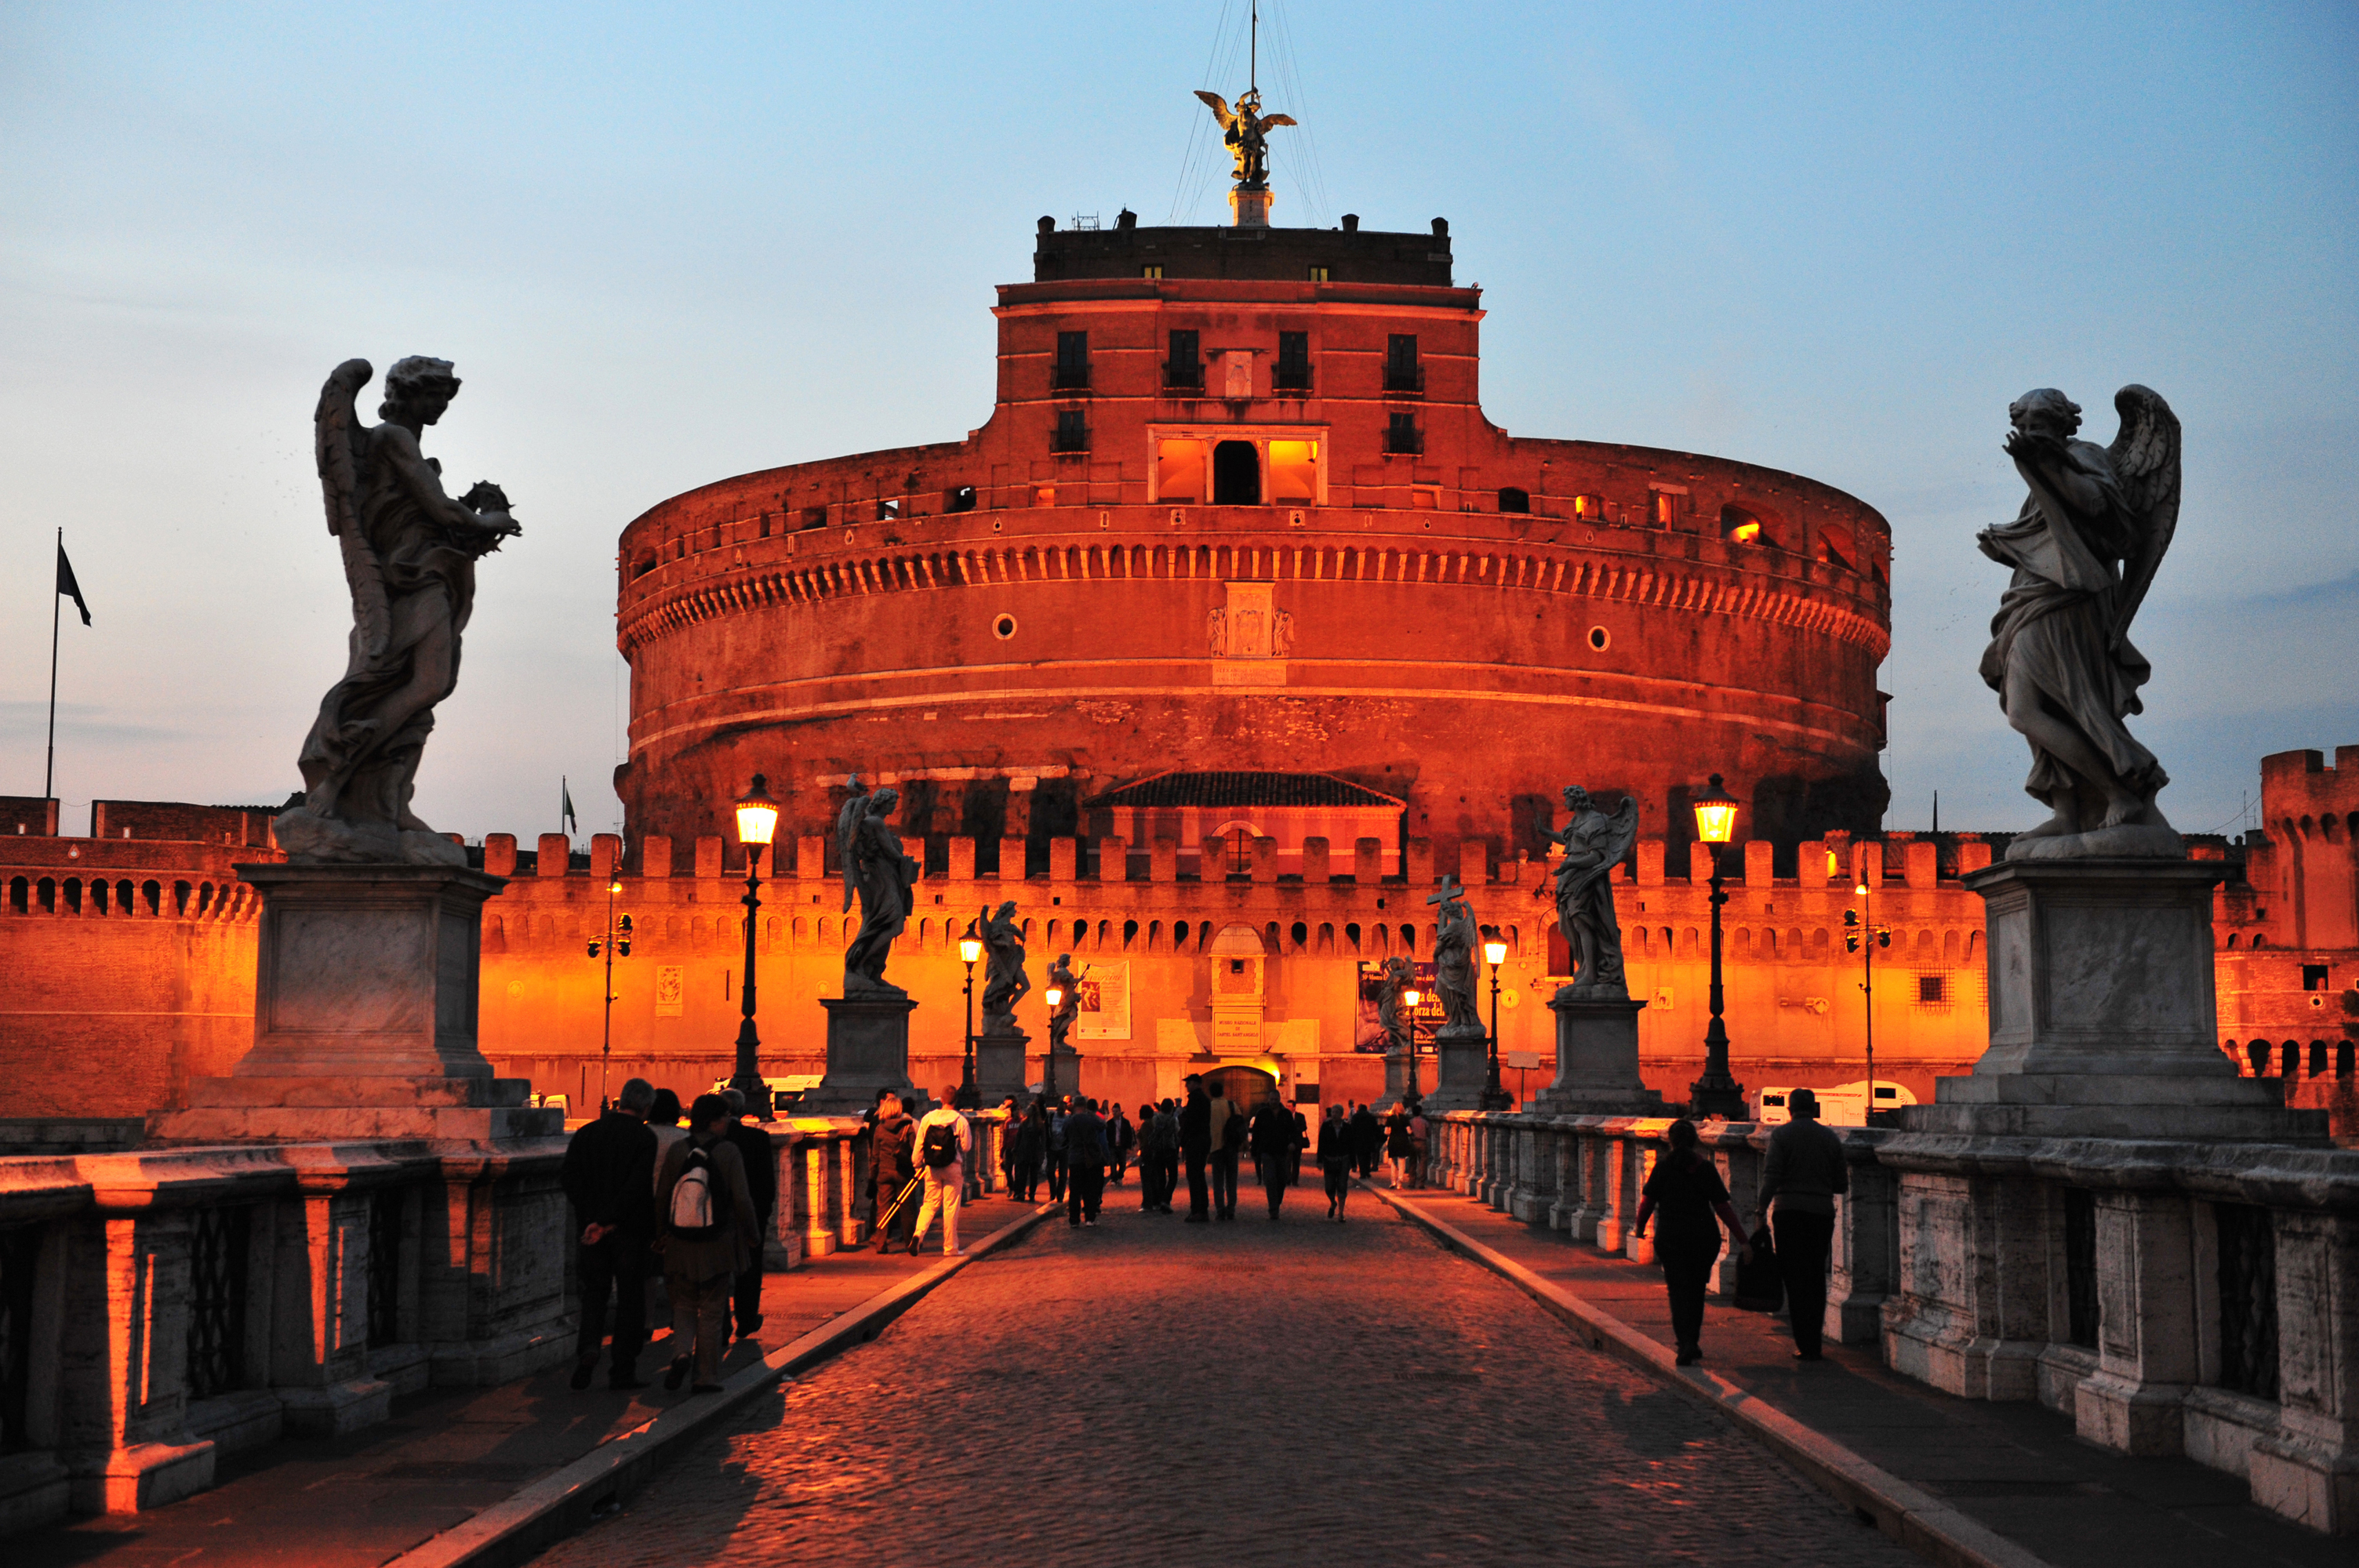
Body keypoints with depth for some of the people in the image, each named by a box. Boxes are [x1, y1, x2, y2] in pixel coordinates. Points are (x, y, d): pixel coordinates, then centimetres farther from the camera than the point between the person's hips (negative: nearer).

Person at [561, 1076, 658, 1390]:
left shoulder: (586, 1134, 4)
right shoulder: (645, 1138, -10)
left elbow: (572, 1186, 2)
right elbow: (637, 1186, -18)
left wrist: (590, 1219, 2)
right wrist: (606, 1221, -16)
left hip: (592, 1228, 3)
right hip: (631, 1232, -3)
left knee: (594, 1293, 15)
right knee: (630, 1298, 6)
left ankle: (587, 1350, -8)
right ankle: (623, 1371, 8)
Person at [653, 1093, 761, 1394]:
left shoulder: (676, 1150, -2)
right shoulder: (728, 1152, -11)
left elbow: (661, 1197, 3)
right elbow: (742, 1199, -11)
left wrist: (661, 1233, 18)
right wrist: (752, 1234, 4)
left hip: (681, 1244, 2)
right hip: (718, 1245, -2)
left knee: (683, 1303, 16)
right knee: (712, 1310, 9)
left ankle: (682, 1352, -10)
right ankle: (707, 1377, 12)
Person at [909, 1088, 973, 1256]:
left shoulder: (927, 1118, -2)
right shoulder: (960, 1121, -9)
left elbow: (919, 1144, 1)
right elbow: (967, 1146, -6)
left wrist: (918, 1165, 13)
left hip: (931, 1167, 2)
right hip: (953, 1168, -2)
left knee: (929, 1204, 11)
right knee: (951, 1207, 6)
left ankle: (918, 1234, -14)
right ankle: (950, 1247, 11)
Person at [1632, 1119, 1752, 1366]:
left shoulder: (1662, 1168, -3)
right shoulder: (1705, 1168, -1)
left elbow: (1647, 1202, 0)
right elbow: (1723, 1208, -4)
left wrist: (1639, 1227, 20)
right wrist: (1742, 1241, -2)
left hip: (1670, 1236, -2)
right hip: (1704, 1235, 2)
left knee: (1678, 1290, -2)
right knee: (1696, 1289, 17)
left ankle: (1686, 1343, -19)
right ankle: (1693, 1343, 24)